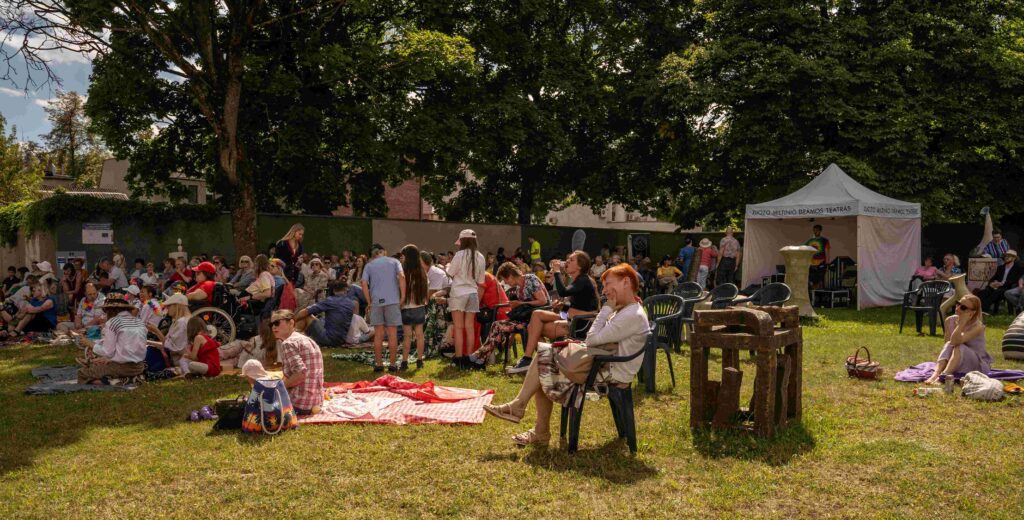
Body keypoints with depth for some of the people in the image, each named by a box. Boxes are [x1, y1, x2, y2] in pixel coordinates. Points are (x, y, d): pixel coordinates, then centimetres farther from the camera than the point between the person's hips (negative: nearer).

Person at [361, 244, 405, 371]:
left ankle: (378, 364, 8)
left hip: (376, 301, 1)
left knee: (378, 335, 6)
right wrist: (403, 297, -4)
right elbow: (402, 277, -6)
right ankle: (393, 364, 5)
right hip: (392, 300, -1)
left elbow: (364, 284, -2)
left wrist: (369, 302, 2)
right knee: (392, 334, 3)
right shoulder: (394, 261, 10)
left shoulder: (369, 266, 12)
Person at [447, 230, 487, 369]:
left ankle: (459, 359, -1)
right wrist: (479, 299, 18)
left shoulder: (460, 255, -10)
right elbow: (480, 281, 9)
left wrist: (448, 265, 17)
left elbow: (450, 273, -4)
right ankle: (467, 358, 12)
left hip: (458, 293, -4)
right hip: (473, 293, 4)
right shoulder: (480, 257, 4)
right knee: (470, 327, 8)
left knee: (458, 327, 0)